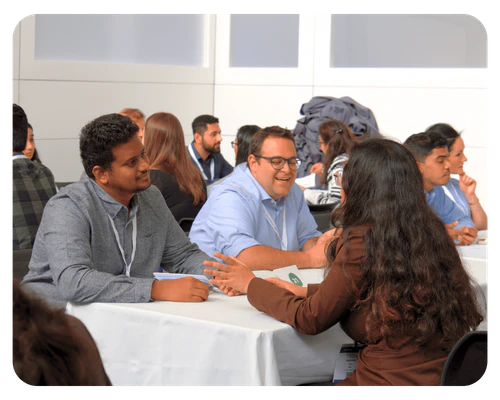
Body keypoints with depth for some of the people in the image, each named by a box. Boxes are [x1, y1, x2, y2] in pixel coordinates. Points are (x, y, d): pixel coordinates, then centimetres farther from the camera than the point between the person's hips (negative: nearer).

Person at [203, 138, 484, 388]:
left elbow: (310, 319, -5)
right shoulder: (432, 233, 5)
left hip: (392, 380, -8)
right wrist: (303, 291, 21)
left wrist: (250, 284, 9)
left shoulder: (361, 242, -17)